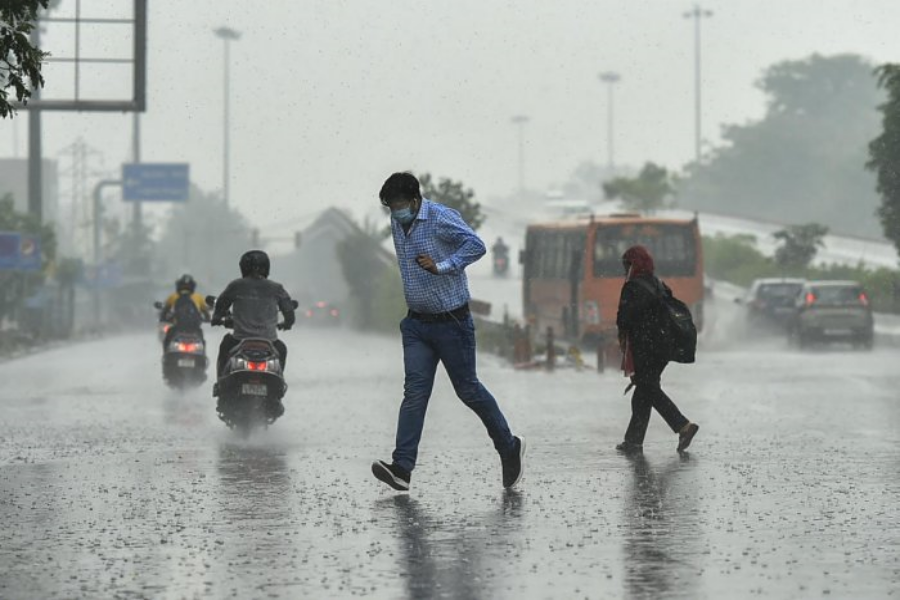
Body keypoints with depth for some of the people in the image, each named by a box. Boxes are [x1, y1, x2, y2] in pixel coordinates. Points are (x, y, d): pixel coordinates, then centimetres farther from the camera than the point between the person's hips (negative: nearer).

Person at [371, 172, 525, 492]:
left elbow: (476, 245, -26)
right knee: (415, 391, -5)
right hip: (416, 323, 6)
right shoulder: (397, 224, 7)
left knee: (468, 389, 4)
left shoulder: (441, 218, -16)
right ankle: (402, 468, -15)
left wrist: (441, 266, -30)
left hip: (451, 321, -6)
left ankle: (509, 447, 25)